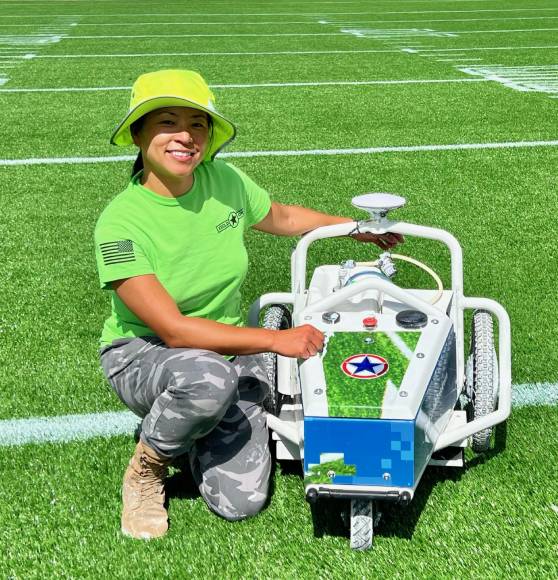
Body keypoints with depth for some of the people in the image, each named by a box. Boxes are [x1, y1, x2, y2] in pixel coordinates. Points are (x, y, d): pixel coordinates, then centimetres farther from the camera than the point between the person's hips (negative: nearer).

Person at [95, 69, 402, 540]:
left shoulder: (224, 181, -8)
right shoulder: (121, 222, -23)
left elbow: (282, 218, 16)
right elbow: (172, 329, -26)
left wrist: (354, 227, 20)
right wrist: (277, 340, -28)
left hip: (227, 347, 4)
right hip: (142, 352, -4)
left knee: (241, 502, -14)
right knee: (209, 376, -40)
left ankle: (197, 433, 19)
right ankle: (146, 469, -9)